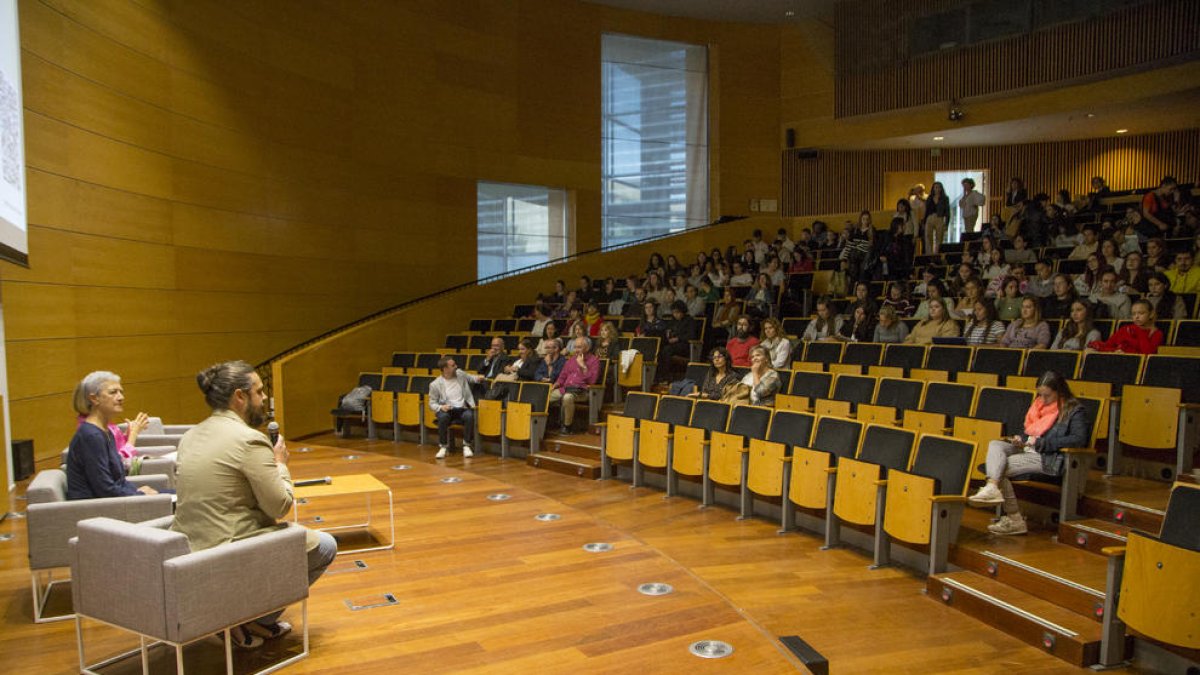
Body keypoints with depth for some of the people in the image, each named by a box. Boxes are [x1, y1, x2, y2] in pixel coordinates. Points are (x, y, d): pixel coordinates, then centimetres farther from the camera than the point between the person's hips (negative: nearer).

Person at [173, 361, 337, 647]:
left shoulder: (190, 436, 7)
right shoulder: (249, 440, -18)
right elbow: (281, 507, -15)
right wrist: (280, 463, 2)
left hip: (187, 550, 9)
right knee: (325, 545, 9)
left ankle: (256, 617, 22)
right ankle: (252, 621, 7)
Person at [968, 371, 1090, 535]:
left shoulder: (1074, 411, -2)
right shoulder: (1040, 404, 20)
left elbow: (1079, 439, -18)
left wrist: (1041, 442, -18)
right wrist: (1020, 438, 9)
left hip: (1049, 459, -8)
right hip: (1027, 449, 8)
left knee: (1001, 468, -22)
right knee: (995, 445, -18)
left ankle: (1015, 519, -18)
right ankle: (992, 488, -39)